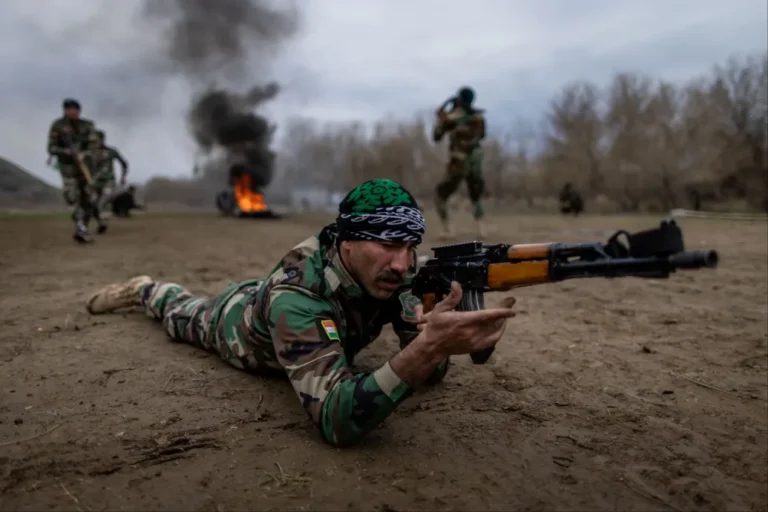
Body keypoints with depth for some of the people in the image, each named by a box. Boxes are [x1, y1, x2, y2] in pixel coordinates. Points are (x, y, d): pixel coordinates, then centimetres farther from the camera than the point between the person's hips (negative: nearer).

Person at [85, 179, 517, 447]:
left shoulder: (392, 271, -33)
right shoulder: (296, 297, -51)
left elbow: (432, 371, -26)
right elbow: (338, 421, -59)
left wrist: (434, 336, -50)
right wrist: (426, 346, -71)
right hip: (240, 322, -3)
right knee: (185, 314, 28)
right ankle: (143, 290, 57)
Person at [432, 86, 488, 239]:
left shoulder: (452, 117, -9)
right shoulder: (479, 116, 6)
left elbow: (436, 136, -4)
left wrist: (440, 118, 8)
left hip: (459, 165, -5)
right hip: (476, 163, 5)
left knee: (440, 196, 11)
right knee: (477, 198, 22)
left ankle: (448, 230, -1)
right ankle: (481, 229, 3)